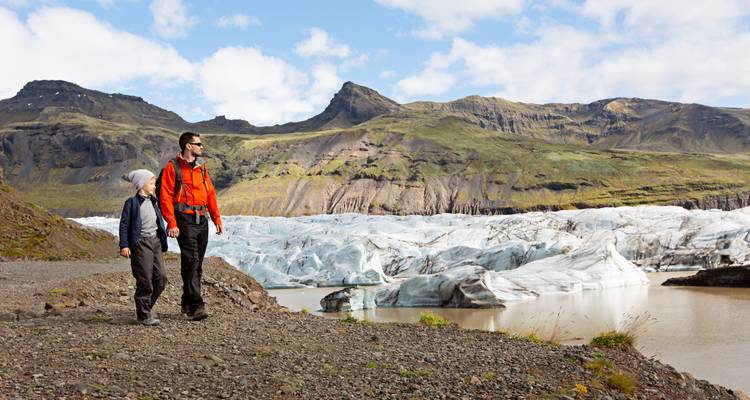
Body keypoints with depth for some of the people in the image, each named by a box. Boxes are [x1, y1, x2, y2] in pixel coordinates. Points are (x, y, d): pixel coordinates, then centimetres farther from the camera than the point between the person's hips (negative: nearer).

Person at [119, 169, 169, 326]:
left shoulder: (153, 202, 15)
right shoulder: (132, 202, -6)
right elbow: (124, 225, -7)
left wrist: (162, 241, 22)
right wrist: (124, 245, -13)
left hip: (155, 241, 7)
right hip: (141, 243, -7)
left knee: (161, 278, 4)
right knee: (145, 280, -5)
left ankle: (147, 306, 21)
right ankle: (144, 314, 6)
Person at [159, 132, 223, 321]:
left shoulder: (201, 167, 16)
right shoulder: (172, 167, -4)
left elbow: (210, 193, 19)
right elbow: (165, 197, -9)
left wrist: (217, 220, 14)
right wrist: (172, 224, -17)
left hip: (202, 219, 7)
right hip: (185, 219, -7)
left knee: (197, 263, 10)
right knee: (191, 261, -12)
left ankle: (187, 304, 22)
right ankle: (196, 306, -13)